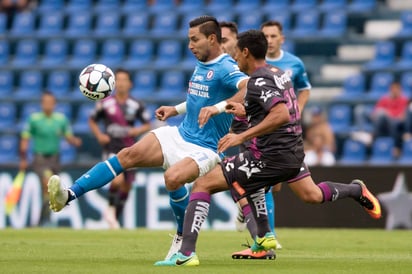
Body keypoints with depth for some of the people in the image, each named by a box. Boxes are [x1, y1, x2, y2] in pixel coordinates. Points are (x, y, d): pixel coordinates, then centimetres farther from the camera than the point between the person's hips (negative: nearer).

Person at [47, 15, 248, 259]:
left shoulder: (225, 68, -16)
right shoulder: (201, 65, 12)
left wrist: (219, 107, -45)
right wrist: (177, 109, 18)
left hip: (205, 148, -8)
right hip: (180, 135, 8)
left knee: (173, 177, -34)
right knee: (128, 155, -10)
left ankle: (184, 237, -6)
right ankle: (68, 195, -18)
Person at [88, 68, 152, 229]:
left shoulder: (136, 105, 0)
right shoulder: (105, 104, -3)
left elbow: (147, 125, 9)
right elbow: (92, 121, 11)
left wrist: (137, 131, -12)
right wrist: (99, 136, -5)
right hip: (111, 148, -3)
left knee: (126, 186, 9)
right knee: (118, 180, -25)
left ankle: (116, 218, 26)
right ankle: (111, 208, 1)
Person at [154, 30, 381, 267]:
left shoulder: (258, 81, -15)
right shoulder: (279, 73, 12)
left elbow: (281, 115, -28)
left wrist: (242, 137, -27)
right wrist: (246, 112, 21)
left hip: (270, 156, -9)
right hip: (293, 152, 9)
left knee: (202, 184, -8)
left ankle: (186, 253, -15)